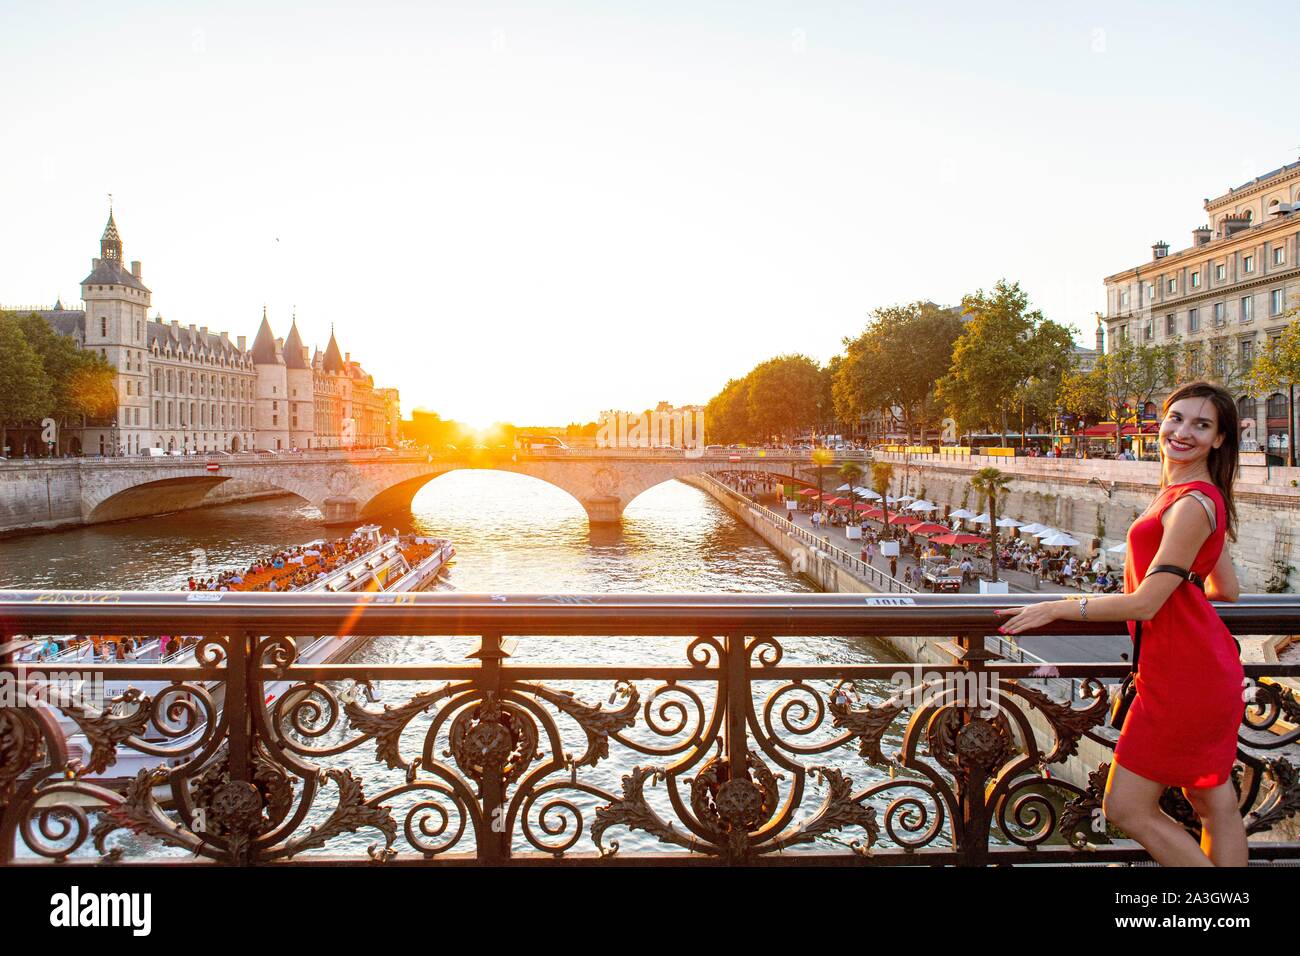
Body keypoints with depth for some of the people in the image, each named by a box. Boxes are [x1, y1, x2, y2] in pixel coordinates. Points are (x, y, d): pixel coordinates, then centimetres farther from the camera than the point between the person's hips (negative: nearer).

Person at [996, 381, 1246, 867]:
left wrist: (1057, 608, -14)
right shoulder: (1186, 494, 10)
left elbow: (1145, 604, -21)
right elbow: (1227, 590, 17)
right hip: (1206, 670, 10)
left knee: (1125, 808, 0)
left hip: (1182, 679, -10)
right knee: (1214, 804, 19)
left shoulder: (1193, 504, -20)